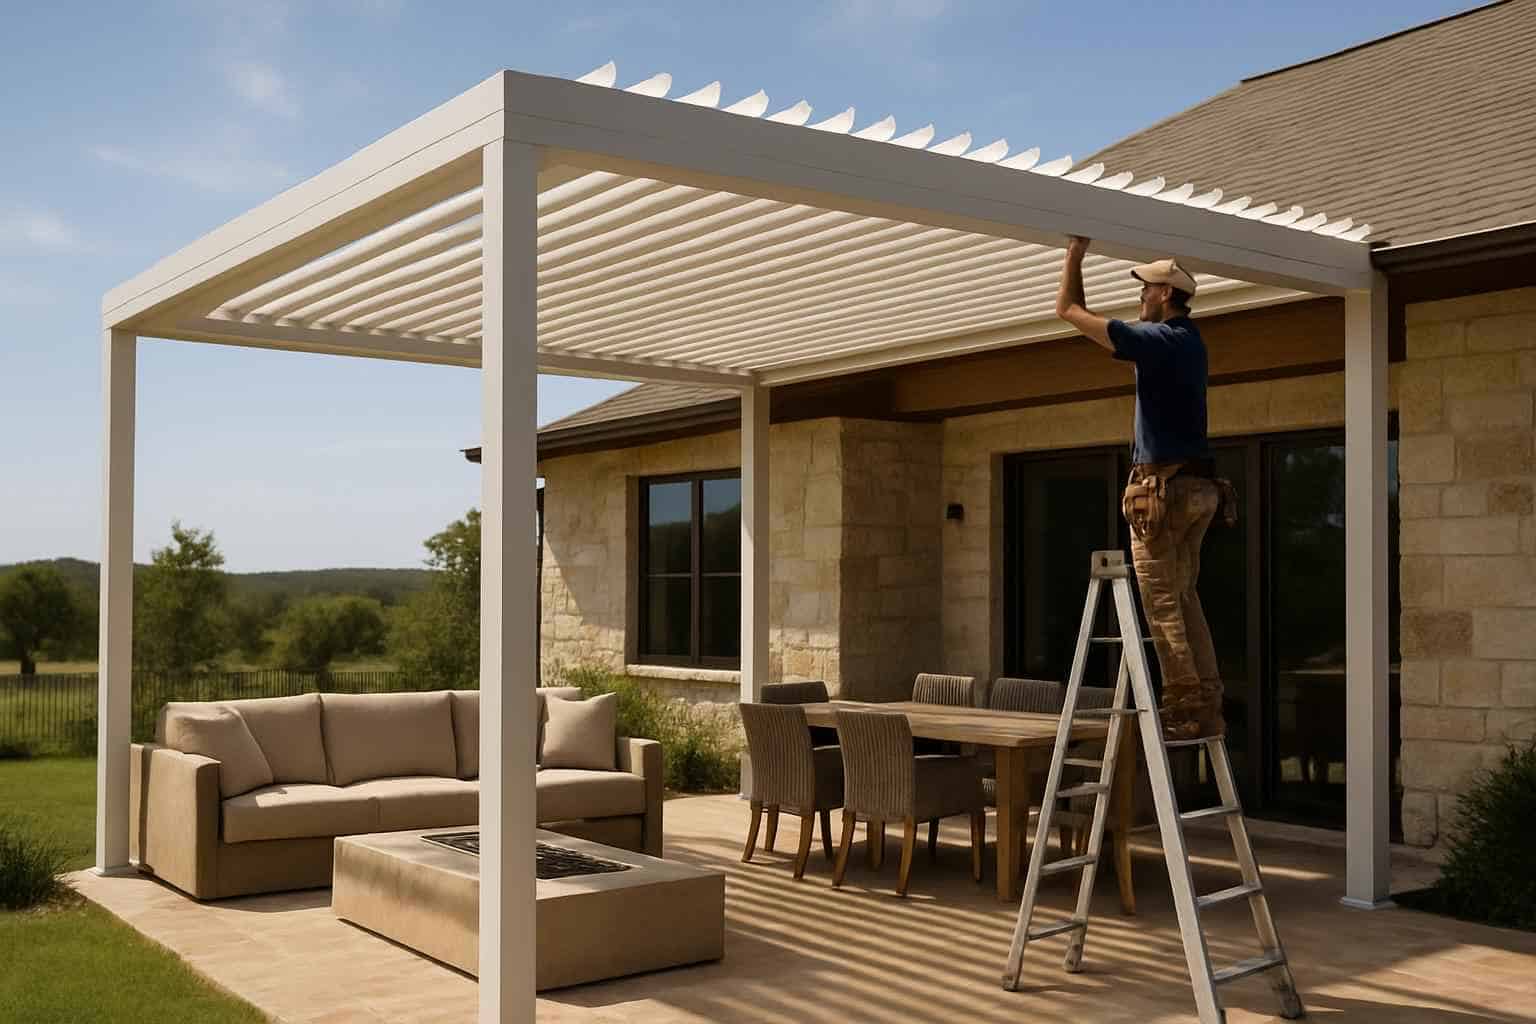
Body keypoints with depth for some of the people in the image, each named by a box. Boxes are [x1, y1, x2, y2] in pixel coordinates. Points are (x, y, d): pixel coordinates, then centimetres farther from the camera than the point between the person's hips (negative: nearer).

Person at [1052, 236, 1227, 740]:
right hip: (1196, 488, 9)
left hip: (1162, 488, -9)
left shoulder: (1157, 339, -12)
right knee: (1184, 600, 12)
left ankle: (1184, 711, -5)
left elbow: (1069, 309, -5)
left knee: (1162, 606, -6)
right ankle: (1207, 708, 12)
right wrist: (1077, 256, 32)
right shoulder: (1189, 340, 14)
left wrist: (1075, 252, 8)